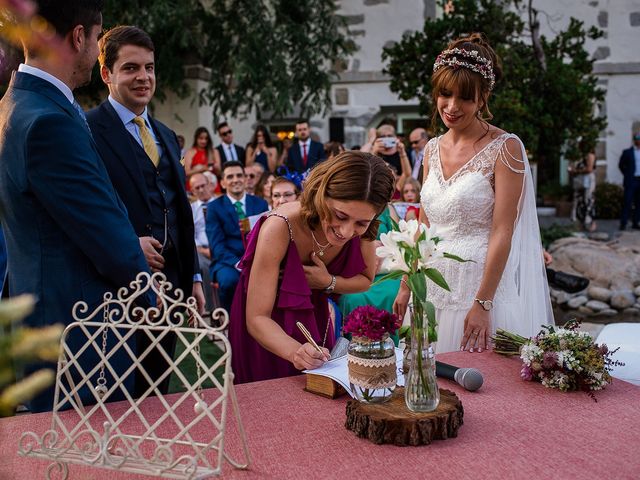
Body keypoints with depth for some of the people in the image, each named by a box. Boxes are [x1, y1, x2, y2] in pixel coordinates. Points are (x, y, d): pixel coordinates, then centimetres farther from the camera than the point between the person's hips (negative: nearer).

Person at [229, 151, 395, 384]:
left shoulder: (361, 230, -22)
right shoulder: (280, 228, -35)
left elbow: (365, 279, -1)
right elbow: (257, 318, -34)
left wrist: (329, 282, -22)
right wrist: (295, 351, -52)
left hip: (313, 316, 4)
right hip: (267, 327, -4)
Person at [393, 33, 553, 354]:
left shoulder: (505, 148, -10)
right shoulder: (433, 149, 8)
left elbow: (502, 233, -14)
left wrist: (483, 304, -17)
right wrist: (406, 287, 11)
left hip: (482, 286, -5)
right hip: (433, 287, 6)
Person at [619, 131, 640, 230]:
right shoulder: (627, 152, 1)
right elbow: (621, 165, 7)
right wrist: (628, 175, 4)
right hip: (631, 181, -3)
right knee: (627, 202, -6)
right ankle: (623, 223, -4)